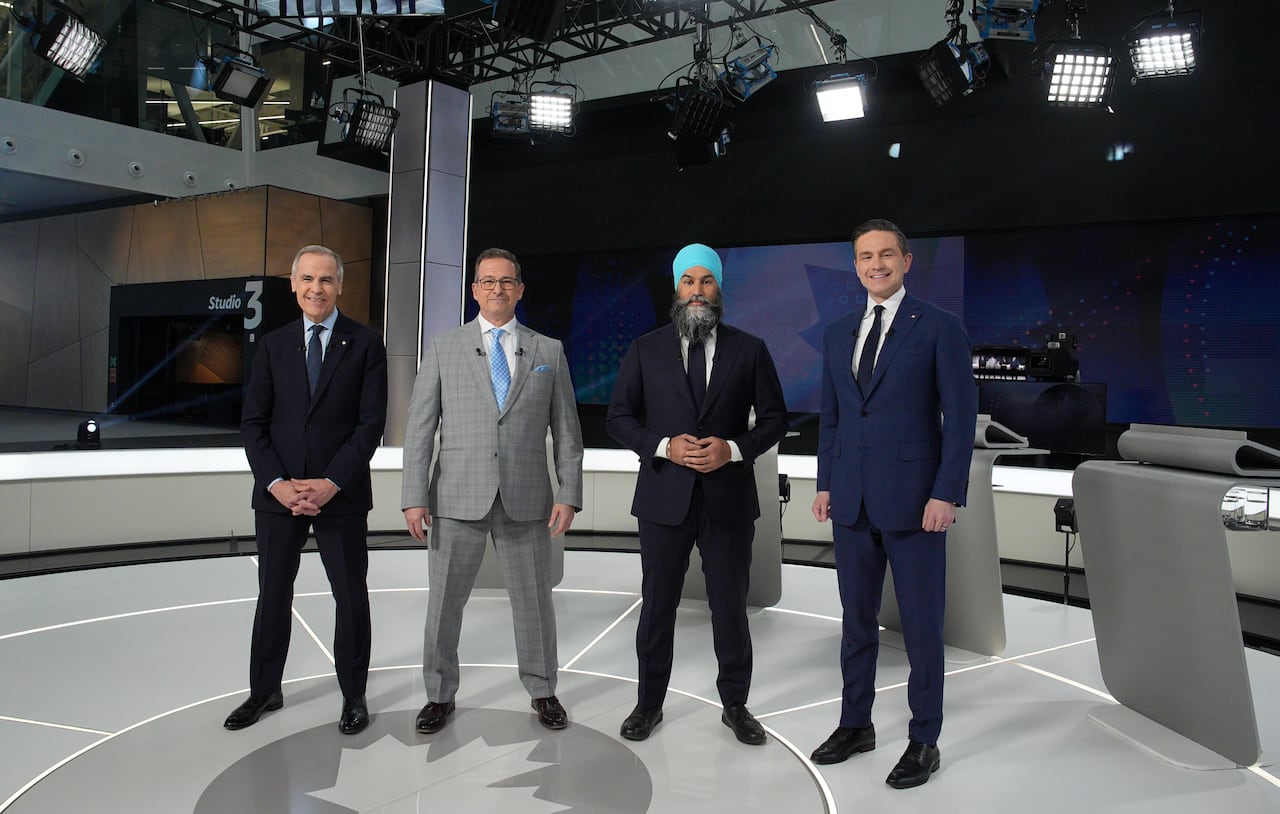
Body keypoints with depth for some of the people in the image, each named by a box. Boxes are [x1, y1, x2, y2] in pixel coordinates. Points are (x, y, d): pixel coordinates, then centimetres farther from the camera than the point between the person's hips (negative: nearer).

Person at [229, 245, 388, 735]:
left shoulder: (365, 345, -1)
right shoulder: (274, 346, 8)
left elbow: (371, 423, -7)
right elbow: (253, 422, 4)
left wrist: (331, 484, -15)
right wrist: (276, 483, -10)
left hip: (341, 495, -3)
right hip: (278, 493, 3)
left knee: (351, 598, 7)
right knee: (273, 596, 13)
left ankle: (353, 696, 23)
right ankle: (264, 691, 31)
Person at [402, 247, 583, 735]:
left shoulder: (548, 352, 7)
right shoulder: (443, 349, 5)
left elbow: (566, 430, 6)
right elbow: (420, 428, 2)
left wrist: (569, 494, -2)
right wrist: (414, 497, -5)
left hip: (526, 499, 1)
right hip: (459, 498, 0)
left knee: (534, 599, 10)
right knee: (444, 601, 8)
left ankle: (542, 691, 30)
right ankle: (440, 694, 28)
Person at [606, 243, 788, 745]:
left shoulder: (749, 350, 4)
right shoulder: (645, 350, 4)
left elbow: (775, 418, 5)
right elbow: (619, 417, 3)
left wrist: (734, 449, -13)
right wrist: (664, 446, -13)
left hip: (729, 497, 0)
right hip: (664, 496, 0)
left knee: (730, 606, 9)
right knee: (658, 605, 10)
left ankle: (735, 705, 28)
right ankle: (649, 704, 27)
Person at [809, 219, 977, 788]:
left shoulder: (940, 327, -4)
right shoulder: (838, 333, 11)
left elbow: (961, 416, -7)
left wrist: (947, 495, -13)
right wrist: (825, 484, 10)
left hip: (913, 500, -5)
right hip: (852, 501, 5)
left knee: (922, 624, 6)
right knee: (857, 619, 14)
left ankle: (924, 741, 21)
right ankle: (856, 724, 30)